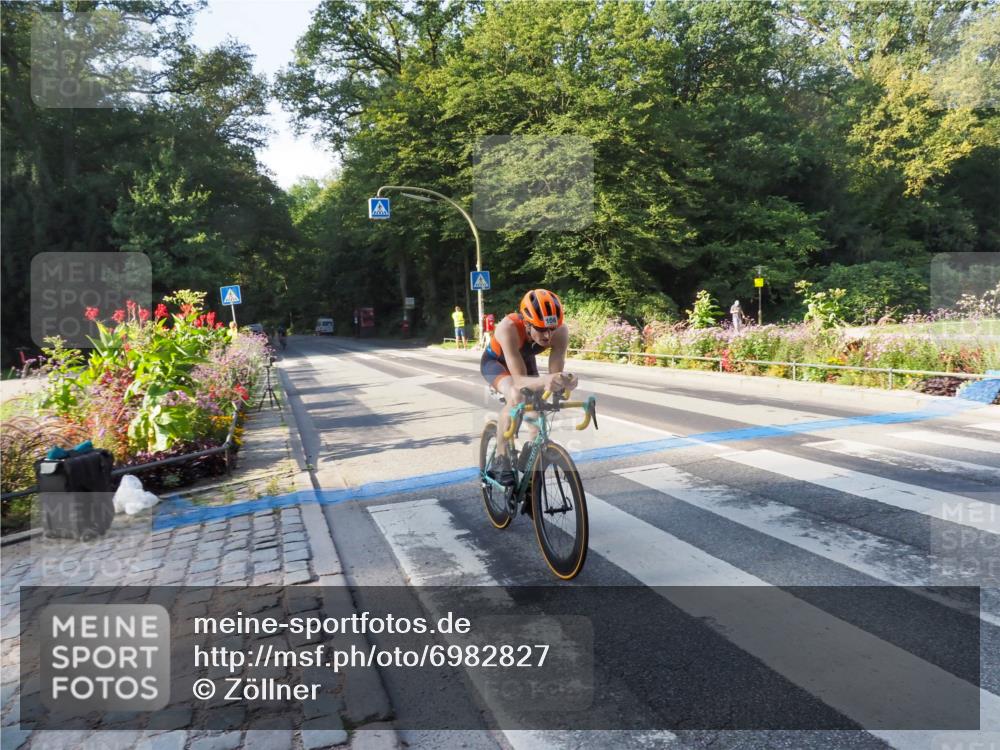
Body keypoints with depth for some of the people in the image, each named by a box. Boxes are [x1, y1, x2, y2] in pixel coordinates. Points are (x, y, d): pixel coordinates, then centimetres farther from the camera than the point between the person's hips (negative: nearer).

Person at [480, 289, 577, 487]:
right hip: (495, 361, -4)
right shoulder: (509, 328, -44)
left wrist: (563, 381, -58)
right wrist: (545, 381, -68)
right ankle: (501, 460, -17)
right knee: (516, 397, -33)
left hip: (525, 360, 5)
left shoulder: (560, 332, -34)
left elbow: (555, 373, -34)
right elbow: (519, 380, -48)